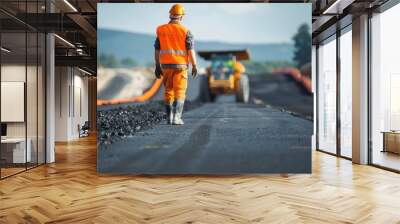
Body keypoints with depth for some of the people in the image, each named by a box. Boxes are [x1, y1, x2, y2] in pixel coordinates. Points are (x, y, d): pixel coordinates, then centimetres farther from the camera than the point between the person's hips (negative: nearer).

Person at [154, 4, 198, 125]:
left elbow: (157, 50, 3)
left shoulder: (161, 30, 4)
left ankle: (170, 117, 16)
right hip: (180, 65, -3)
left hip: (166, 65, 3)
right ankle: (176, 117, -12)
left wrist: (157, 66, 9)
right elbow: (191, 50, -9)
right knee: (179, 92, -1)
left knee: (168, 91, 13)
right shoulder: (185, 31, -5)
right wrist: (195, 66, -3)